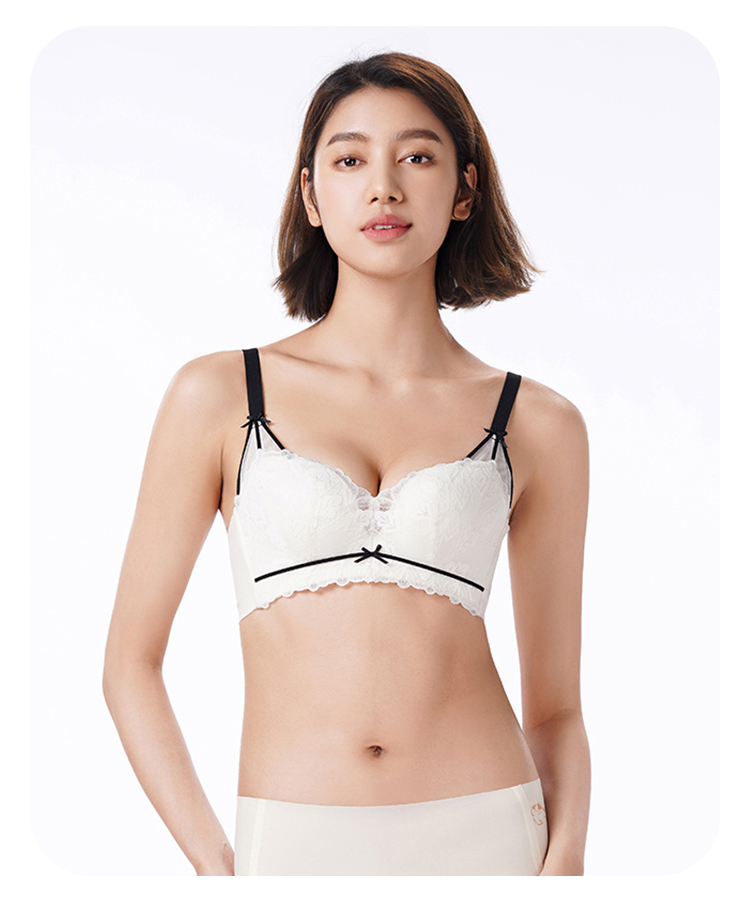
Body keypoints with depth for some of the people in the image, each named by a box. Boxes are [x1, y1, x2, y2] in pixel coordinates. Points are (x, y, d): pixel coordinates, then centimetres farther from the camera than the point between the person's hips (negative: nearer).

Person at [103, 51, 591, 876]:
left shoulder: (536, 425, 3)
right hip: (291, 843, 0)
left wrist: (565, 862, -8)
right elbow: (130, 663, 2)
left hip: (485, 837, 1)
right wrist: (214, 865, -6)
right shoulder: (218, 396, 0)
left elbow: (555, 705, 7)